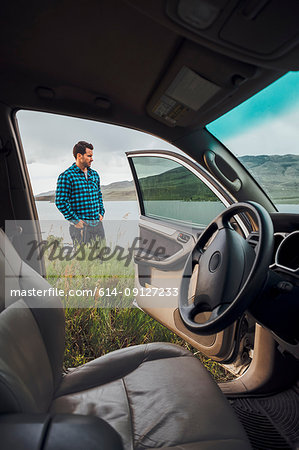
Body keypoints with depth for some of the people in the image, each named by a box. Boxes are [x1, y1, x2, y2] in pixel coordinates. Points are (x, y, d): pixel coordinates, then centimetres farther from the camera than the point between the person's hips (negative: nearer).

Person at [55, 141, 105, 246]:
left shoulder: (94, 174, 12)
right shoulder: (66, 176, -8)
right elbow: (60, 202, -11)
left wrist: (101, 213, 11)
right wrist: (75, 220, -12)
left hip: (98, 224, 6)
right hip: (80, 225, -6)